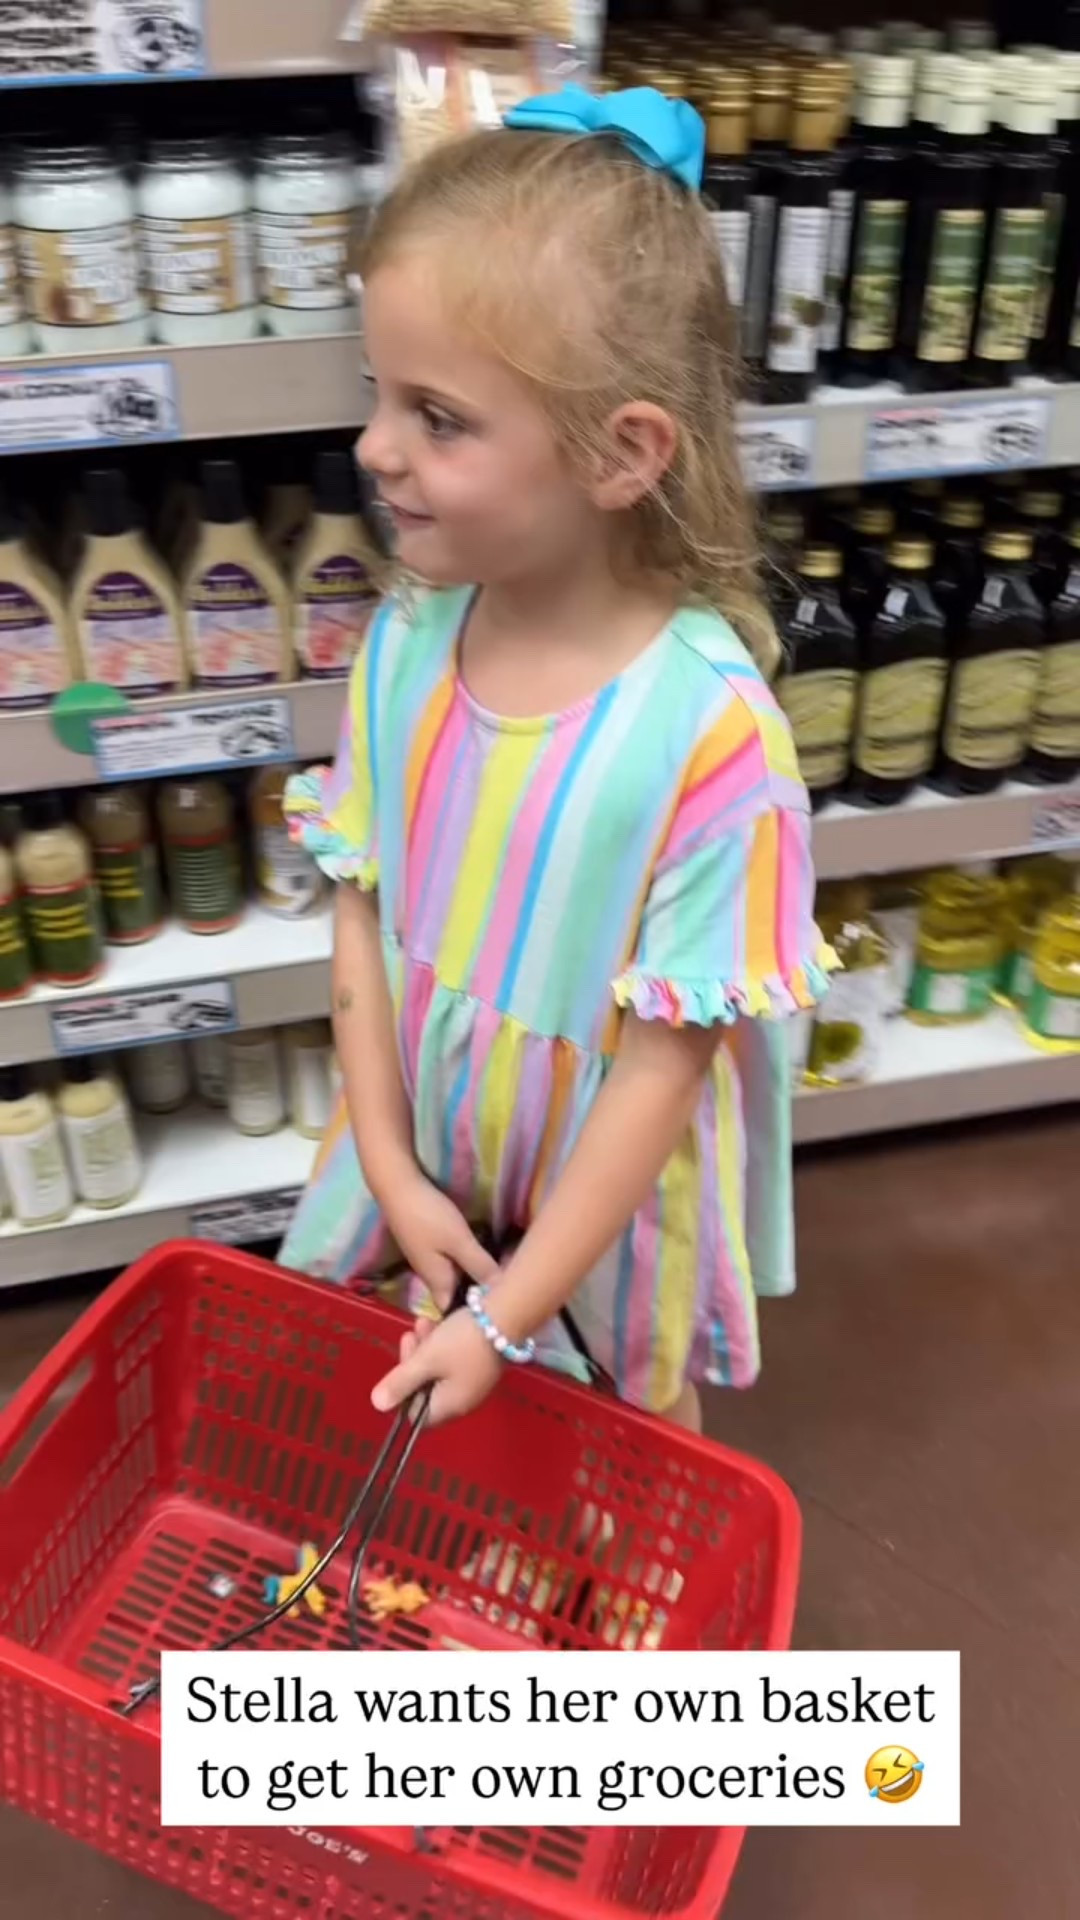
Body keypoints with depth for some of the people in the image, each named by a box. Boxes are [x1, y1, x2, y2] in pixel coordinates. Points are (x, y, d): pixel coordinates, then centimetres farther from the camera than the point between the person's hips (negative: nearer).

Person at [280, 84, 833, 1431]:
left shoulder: (707, 732, -30)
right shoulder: (405, 643, -14)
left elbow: (664, 1064, -23)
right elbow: (362, 918, -5)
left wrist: (510, 1317, -17)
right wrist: (392, 1174, -8)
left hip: (609, 1210, -3)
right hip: (429, 1168, 4)